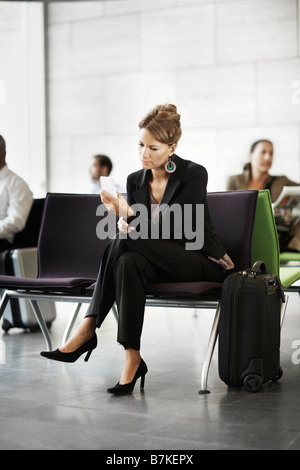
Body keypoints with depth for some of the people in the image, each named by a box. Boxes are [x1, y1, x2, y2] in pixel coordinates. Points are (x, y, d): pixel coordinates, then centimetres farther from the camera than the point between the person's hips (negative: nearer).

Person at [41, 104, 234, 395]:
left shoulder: (193, 174, -11)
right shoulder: (135, 181, 6)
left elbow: (175, 230, -18)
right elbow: (132, 228, 5)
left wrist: (131, 216, -26)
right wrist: (124, 223, -18)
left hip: (202, 261, -5)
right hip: (161, 261, 6)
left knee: (125, 242, -28)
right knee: (129, 262, -32)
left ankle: (88, 329, -24)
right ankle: (131, 360, -35)